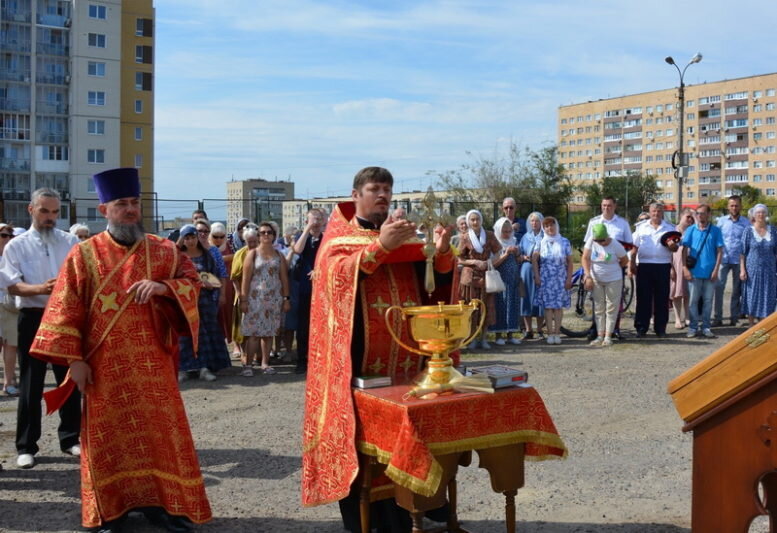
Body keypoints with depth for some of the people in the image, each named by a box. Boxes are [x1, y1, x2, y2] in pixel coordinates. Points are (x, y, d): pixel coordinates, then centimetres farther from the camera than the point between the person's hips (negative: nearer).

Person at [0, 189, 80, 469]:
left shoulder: (71, 242, 7)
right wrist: (41, 289, -25)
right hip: (33, 318, -2)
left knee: (69, 380, 10)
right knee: (30, 384, 4)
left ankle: (70, 438, 24)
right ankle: (26, 446, 13)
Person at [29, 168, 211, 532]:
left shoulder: (163, 250, 4)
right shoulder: (84, 254, 0)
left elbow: (192, 282, 3)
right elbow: (66, 309, -2)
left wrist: (163, 287, -17)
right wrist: (73, 358, -8)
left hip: (152, 363, 1)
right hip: (105, 366, -1)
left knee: (161, 430, 4)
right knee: (108, 435, 7)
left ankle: (162, 502, 17)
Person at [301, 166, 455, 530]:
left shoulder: (404, 235, 16)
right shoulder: (339, 237, 3)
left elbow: (435, 280, 7)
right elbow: (336, 274, -17)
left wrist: (441, 252, -14)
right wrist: (380, 245, -27)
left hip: (404, 356, 4)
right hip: (360, 358, -4)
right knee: (360, 438, -1)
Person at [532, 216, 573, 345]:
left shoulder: (565, 242, 4)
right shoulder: (541, 242, 2)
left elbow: (569, 262, 5)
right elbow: (534, 259, 4)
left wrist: (569, 279, -1)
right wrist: (537, 276, -3)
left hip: (560, 279, 1)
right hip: (545, 279, 0)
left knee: (558, 306, 2)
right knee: (548, 306, -1)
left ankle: (557, 333, 7)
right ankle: (550, 334, 3)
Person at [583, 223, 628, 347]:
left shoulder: (616, 245, -15)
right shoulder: (591, 242, -9)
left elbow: (625, 260, -2)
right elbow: (585, 258, -9)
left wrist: (612, 269, 1)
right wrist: (588, 276, -16)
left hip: (613, 280, -3)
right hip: (596, 280, 3)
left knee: (611, 308, 0)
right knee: (598, 309, 5)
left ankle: (608, 336, 4)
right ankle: (600, 336, 10)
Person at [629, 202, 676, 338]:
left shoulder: (670, 228, 10)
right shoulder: (641, 227, 11)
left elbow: (675, 248, 9)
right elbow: (635, 247, 9)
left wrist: (672, 245, -14)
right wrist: (632, 263, 0)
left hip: (663, 266, 0)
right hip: (644, 265, 0)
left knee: (662, 298, 3)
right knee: (643, 297, 0)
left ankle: (660, 328, 10)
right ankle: (641, 327, 4)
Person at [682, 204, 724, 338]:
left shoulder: (715, 231, 2)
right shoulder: (691, 230, 3)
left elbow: (719, 251, 2)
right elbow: (685, 250, 3)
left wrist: (716, 270, -5)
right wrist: (685, 268, -5)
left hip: (710, 273, 0)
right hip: (694, 272, 0)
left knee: (708, 300, 7)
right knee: (693, 300, 3)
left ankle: (706, 326, 15)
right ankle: (693, 327, 10)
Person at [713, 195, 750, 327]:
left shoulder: (746, 222, 2)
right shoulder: (721, 221, 5)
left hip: (739, 260, 0)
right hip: (723, 259, 0)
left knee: (737, 290, 7)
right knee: (718, 287, -7)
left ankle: (734, 317, 16)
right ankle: (717, 318, -2)